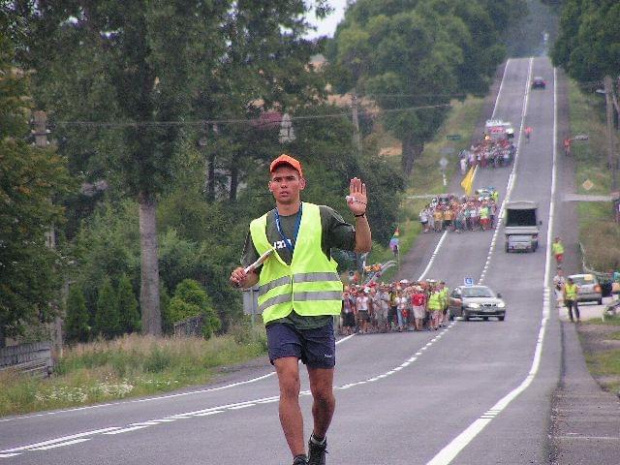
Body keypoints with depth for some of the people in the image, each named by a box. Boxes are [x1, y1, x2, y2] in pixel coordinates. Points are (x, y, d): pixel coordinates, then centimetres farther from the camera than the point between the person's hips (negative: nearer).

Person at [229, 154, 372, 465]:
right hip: (279, 316, 0)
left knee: (323, 394, 5)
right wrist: (241, 279, -8)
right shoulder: (259, 228, 11)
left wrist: (360, 215, -11)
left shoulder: (322, 217, 7)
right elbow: (252, 275, 15)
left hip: (318, 315, 0)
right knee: (289, 385, -17)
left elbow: (362, 246, 6)